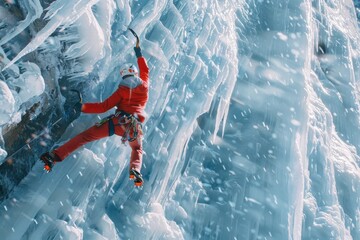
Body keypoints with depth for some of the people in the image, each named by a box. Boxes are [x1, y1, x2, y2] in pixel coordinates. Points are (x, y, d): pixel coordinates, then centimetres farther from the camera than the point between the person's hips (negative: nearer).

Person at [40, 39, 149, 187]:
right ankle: (135, 170, -5)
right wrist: (139, 54, 45)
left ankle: (55, 156, -10)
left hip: (117, 122, -2)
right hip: (135, 127, 3)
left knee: (85, 136, 1)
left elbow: (104, 107, -4)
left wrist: (83, 107, 2)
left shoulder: (122, 91, 4)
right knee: (137, 149, 28)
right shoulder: (144, 85, 12)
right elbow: (145, 70, 34)